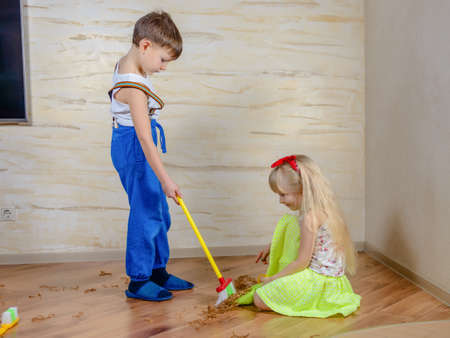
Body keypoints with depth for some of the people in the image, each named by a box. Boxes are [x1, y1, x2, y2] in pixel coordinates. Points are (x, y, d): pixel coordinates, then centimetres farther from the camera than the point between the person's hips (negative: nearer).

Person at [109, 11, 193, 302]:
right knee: (146, 213, -2)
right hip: (134, 151, -10)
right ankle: (139, 281, 12)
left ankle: (158, 272, 27)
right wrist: (165, 180, -26)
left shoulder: (127, 65, 6)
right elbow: (145, 139, -28)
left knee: (159, 213, 15)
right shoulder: (134, 87, -25)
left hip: (131, 146, 10)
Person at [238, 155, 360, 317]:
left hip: (319, 280, -10)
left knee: (259, 300, -13)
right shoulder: (321, 209, 7)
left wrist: (273, 278, -9)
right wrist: (272, 246, 20)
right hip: (328, 275, 10)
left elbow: (301, 262, -20)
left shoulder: (310, 217, -23)